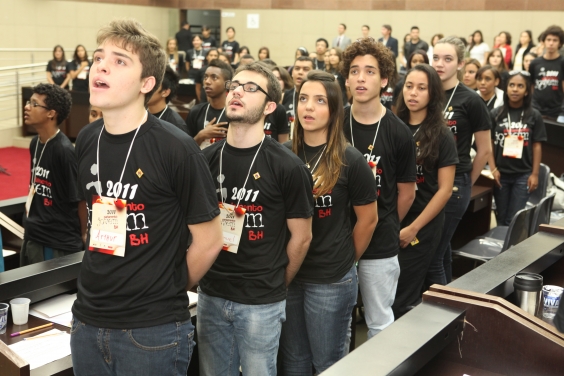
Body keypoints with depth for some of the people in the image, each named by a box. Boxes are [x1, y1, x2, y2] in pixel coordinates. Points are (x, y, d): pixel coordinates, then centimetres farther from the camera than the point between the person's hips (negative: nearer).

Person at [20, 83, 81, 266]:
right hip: (32, 237, 8)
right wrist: (31, 222, 13)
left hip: (58, 244, -8)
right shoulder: (35, 143, 5)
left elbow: (79, 199, -15)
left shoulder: (64, 150, -19)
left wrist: (83, 238, -8)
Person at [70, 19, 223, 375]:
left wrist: (168, 292, 1)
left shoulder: (175, 148, -17)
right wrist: (106, 282, 11)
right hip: (87, 319, 6)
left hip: (152, 328, -5)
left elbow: (209, 240, -10)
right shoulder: (87, 140, 1)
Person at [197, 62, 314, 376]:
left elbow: (301, 237, -4)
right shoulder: (206, 159, 2)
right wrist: (204, 276, 8)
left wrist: (276, 286, 4)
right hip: (210, 294, 4)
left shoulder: (287, 167, -11)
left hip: (261, 302, -4)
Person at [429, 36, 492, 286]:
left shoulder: (470, 101, -9)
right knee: (440, 251, 17)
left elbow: (484, 150, -4)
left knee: (431, 255, -4)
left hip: (453, 184, -5)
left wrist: (466, 184, 4)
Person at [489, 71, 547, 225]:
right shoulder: (496, 113, 2)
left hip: (523, 175, -1)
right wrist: (493, 169, -5)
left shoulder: (534, 116, 0)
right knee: (501, 218, 12)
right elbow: (489, 143, 3)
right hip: (500, 173, 1)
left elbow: (537, 146, 2)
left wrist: (535, 174, -2)